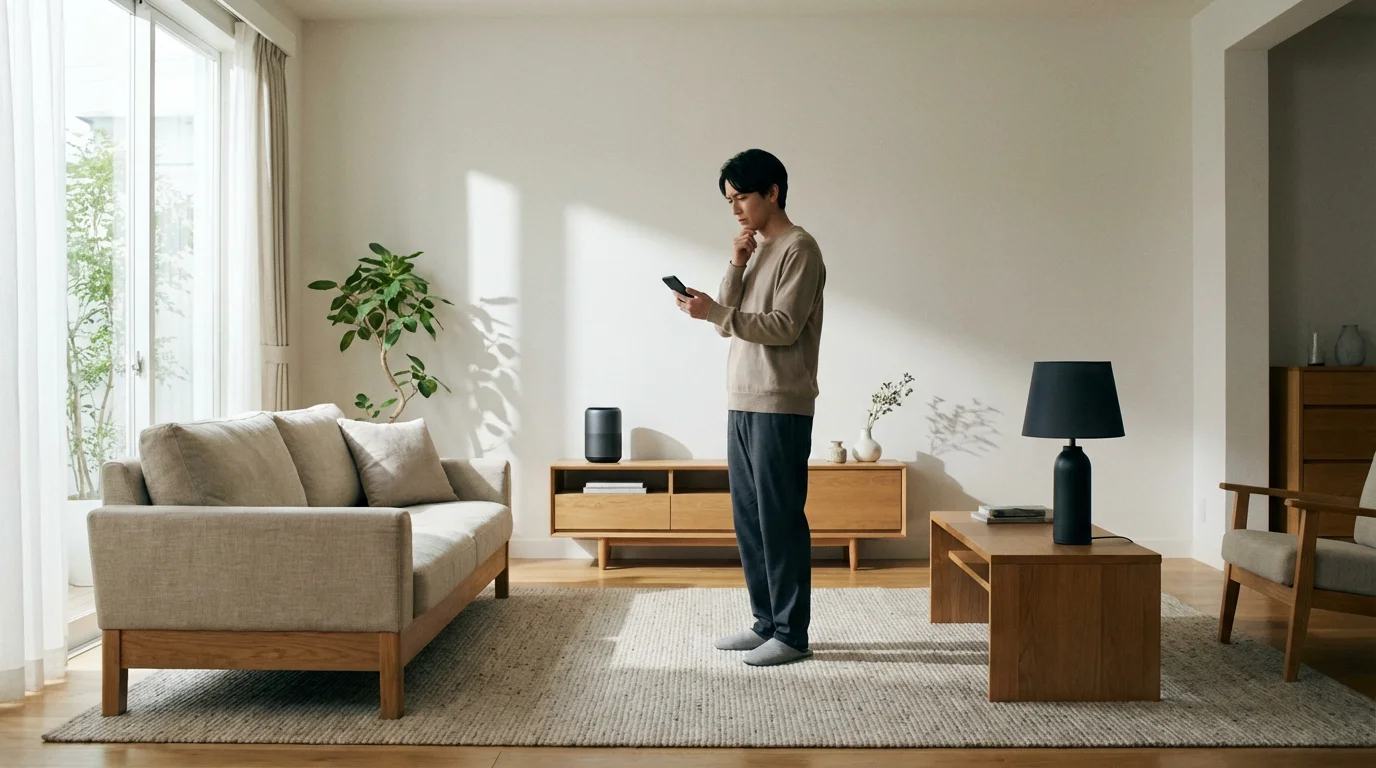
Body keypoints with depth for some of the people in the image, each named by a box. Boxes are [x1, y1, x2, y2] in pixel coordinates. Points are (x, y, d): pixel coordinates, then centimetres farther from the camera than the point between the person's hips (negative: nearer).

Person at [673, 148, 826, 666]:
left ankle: (792, 634, 4)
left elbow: (784, 327, -18)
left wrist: (713, 311, -22)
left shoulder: (799, 248, -8)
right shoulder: (756, 251, 19)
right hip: (743, 403, 9)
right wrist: (736, 267, 0)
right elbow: (729, 324, 12)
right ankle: (766, 622, 22)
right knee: (748, 518, 12)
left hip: (781, 408, -9)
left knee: (780, 519, -4)